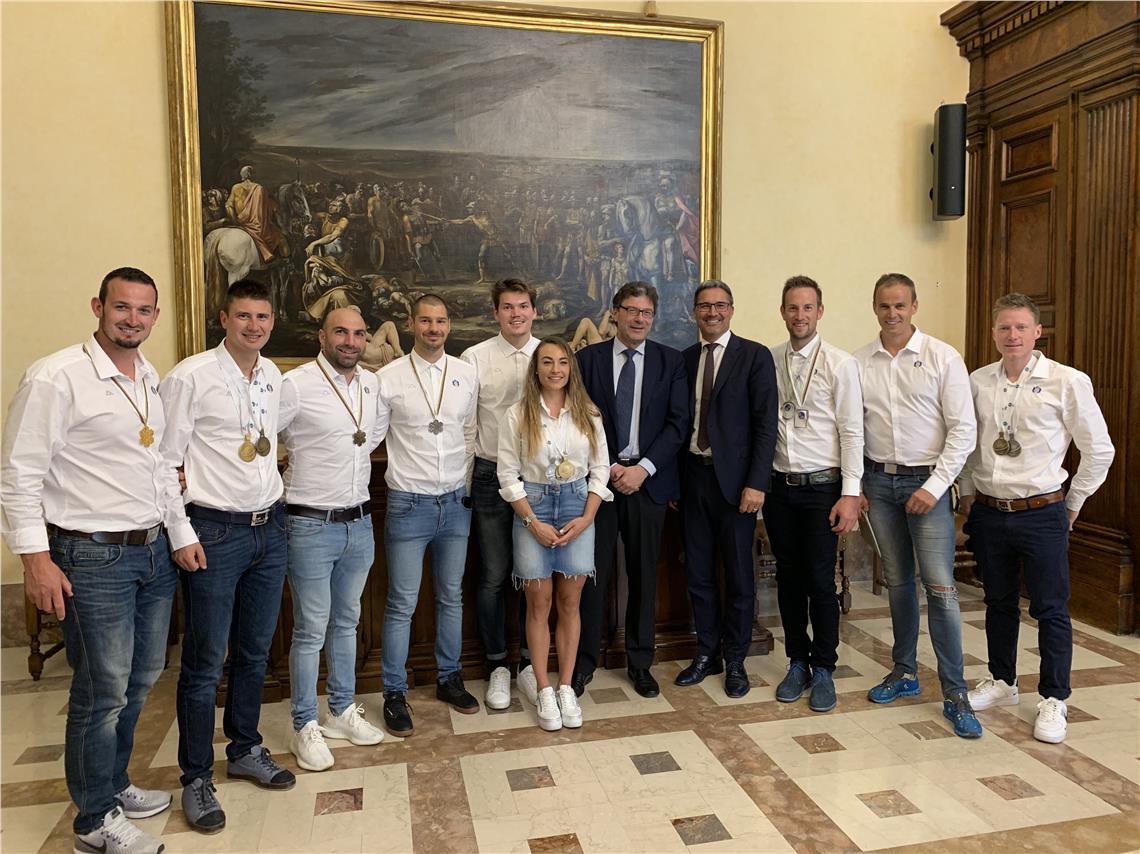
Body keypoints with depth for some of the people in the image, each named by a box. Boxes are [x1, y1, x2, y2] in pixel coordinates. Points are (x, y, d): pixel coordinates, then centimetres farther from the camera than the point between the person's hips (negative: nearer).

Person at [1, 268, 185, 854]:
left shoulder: (152, 381, 9)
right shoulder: (57, 377, -13)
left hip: (154, 552, 7)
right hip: (93, 558, -7)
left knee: (140, 679, 18)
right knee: (102, 692, 4)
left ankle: (114, 784, 39)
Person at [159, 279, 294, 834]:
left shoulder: (274, 377, 8)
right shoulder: (190, 377, -11)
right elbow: (164, 460, -10)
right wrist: (182, 533, -12)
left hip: (270, 528, 6)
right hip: (214, 533, -6)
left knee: (255, 652, 17)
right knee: (204, 663, 4)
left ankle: (245, 750, 35)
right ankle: (196, 777, 21)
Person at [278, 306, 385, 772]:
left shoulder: (372, 383, 6)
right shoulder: (296, 384, -13)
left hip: (360, 522, 6)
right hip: (311, 525, -6)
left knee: (347, 622, 18)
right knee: (311, 631, 4)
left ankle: (343, 710, 33)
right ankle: (304, 726, 20)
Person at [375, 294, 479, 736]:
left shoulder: (466, 374, 4)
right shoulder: (389, 377, -5)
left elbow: (470, 432, 10)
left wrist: (468, 482, 7)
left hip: (456, 501, 3)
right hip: (409, 502, -3)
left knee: (451, 596, 15)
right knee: (402, 603, 3)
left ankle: (448, 678, 31)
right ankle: (394, 693, 18)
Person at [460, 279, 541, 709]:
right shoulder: (475, 358, -2)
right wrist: (465, 478, -1)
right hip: (492, 475, -1)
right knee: (493, 576, 6)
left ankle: (529, 662, 26)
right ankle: (497, 665, 23)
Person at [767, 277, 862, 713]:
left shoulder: (840, 363, -5)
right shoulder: (768, 361, 5)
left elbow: (852, 432, -7)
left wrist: (850, 494, -12)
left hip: (821, 486, -3)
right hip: (779, 485, 3)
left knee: (821, 582, 2)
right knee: (788, 578, 12)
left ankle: (823, 669, 19)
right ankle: (797, 663, 27)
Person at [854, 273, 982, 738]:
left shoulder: (942, 357, -5)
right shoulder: (858, 363, 4)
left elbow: (963, 429, -7)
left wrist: (934, 487, -13)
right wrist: (854, 486, 2)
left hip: (926, 481, -3)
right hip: (879, 481, 3)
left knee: (940, 587, -6)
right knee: (897, 582, 13)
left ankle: (954, 694, 5)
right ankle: (905, 671, 28)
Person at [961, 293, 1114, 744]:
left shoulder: (1067, 382, -8)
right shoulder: (977, 382, 2)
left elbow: (1099, 449, -1)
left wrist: (1073, 503, 3)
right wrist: (968, 492, 10)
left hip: (1041, 515, -3)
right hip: (988, 513, 4)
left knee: (1050, 609, 5)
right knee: (999, 603, 17)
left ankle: (1054, 701, 20)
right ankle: (1001, 681, 33)